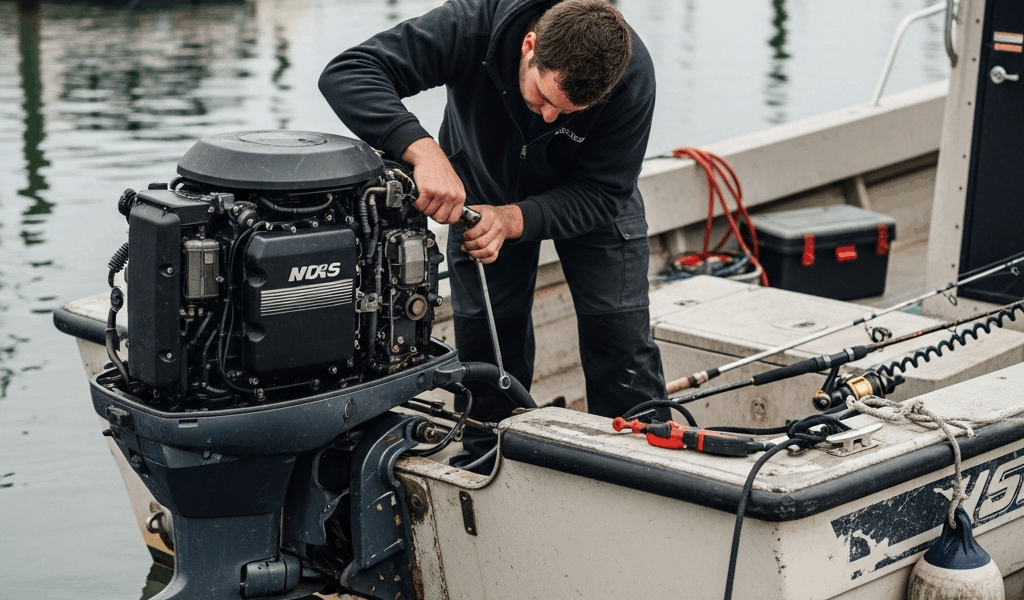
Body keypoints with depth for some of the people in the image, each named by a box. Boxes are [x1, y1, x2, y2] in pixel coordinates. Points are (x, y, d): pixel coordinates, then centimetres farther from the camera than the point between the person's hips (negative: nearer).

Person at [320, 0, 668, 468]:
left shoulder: (632, 77, -36)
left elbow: (600, 193, -27)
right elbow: (346, 74, -44)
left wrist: (513, 220, -44)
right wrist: (422, 149, -58)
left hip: (582, 200, 0)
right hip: (483, 192, 0)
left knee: (619, 336, -9)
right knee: (484, 340, -3)